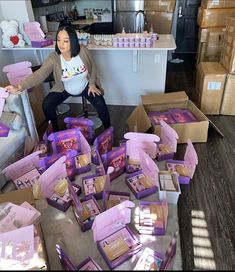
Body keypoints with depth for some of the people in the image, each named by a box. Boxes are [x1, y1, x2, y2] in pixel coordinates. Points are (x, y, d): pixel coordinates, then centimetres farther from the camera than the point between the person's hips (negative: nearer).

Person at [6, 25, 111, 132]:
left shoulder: (82, 50, -23)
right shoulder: (53, 58, -25)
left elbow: (92, 66, -6)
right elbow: (39, 74, -36)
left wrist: (92, 84, -8)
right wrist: (19, 87, -49)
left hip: (85, 86, 0)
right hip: (64, 89, 1)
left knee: (101, 105, -18)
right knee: (46, 105, -16)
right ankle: (55, 131, 12)